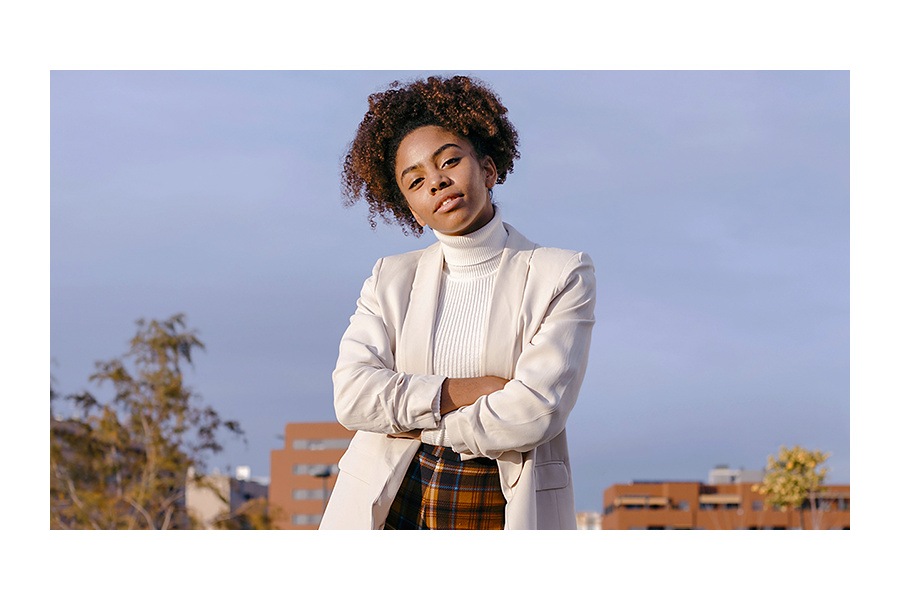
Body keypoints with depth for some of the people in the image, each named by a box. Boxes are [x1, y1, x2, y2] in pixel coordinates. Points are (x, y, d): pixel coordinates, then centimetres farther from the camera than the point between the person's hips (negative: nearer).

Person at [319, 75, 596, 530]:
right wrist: (471, 389, -10)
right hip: (394, 511, 2)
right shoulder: (391, 279, 13)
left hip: (507, 515, -2)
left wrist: (413, 421, 0)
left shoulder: (561, 276, 3)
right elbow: (353, 394, -2)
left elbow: (535, 412, -9)